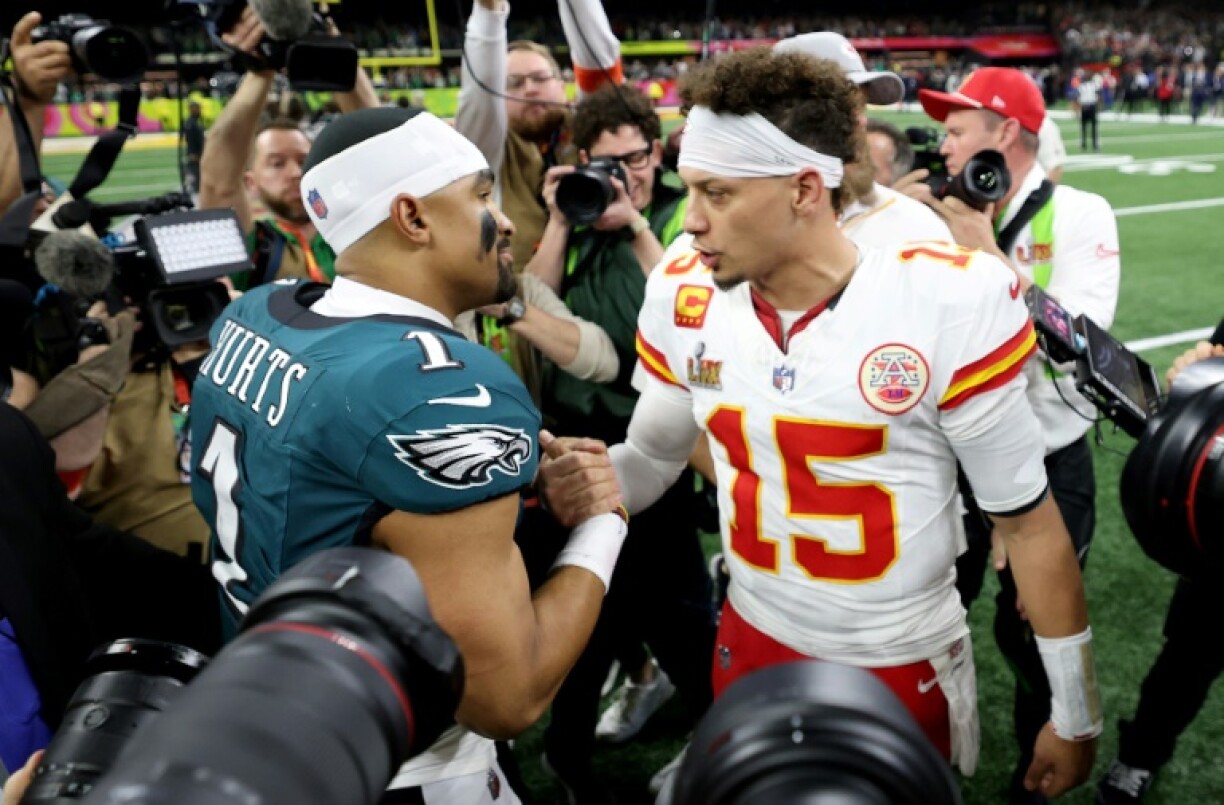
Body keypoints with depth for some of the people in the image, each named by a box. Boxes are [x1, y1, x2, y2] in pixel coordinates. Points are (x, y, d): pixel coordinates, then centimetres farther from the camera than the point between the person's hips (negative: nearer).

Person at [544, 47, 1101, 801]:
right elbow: (652, 459, 5)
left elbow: (1027, 519, -13)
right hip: (750, 645, 4)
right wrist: (562, 480, -17)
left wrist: (1076, 711, -4)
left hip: (907, 668, -3)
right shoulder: (685, 299, -9)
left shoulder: (949, 303, -22)